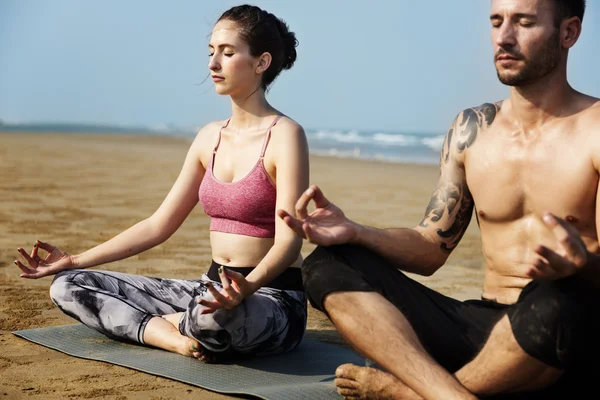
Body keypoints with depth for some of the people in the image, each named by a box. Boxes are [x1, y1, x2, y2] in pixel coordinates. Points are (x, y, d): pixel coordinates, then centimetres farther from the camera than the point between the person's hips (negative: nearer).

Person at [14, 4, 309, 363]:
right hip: (217, 288, 7)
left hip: (274, 299, -7)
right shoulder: (210, 137, 11)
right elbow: (158, 226, 13)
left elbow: (288, 242, -20)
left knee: (217, 315, -45)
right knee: (67, 287, -1)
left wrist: (247, 287, -41)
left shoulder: (285, 135, -11)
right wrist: (74, 261, 10)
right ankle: (184, 340, -16)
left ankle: (166, 324, -9)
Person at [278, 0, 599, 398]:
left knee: (553, 303, -41)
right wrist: (354, 232, -8)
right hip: (484, 328, 5)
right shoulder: (471, 129, 9)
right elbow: (432, 247, 10)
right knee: (329, 267, -10)